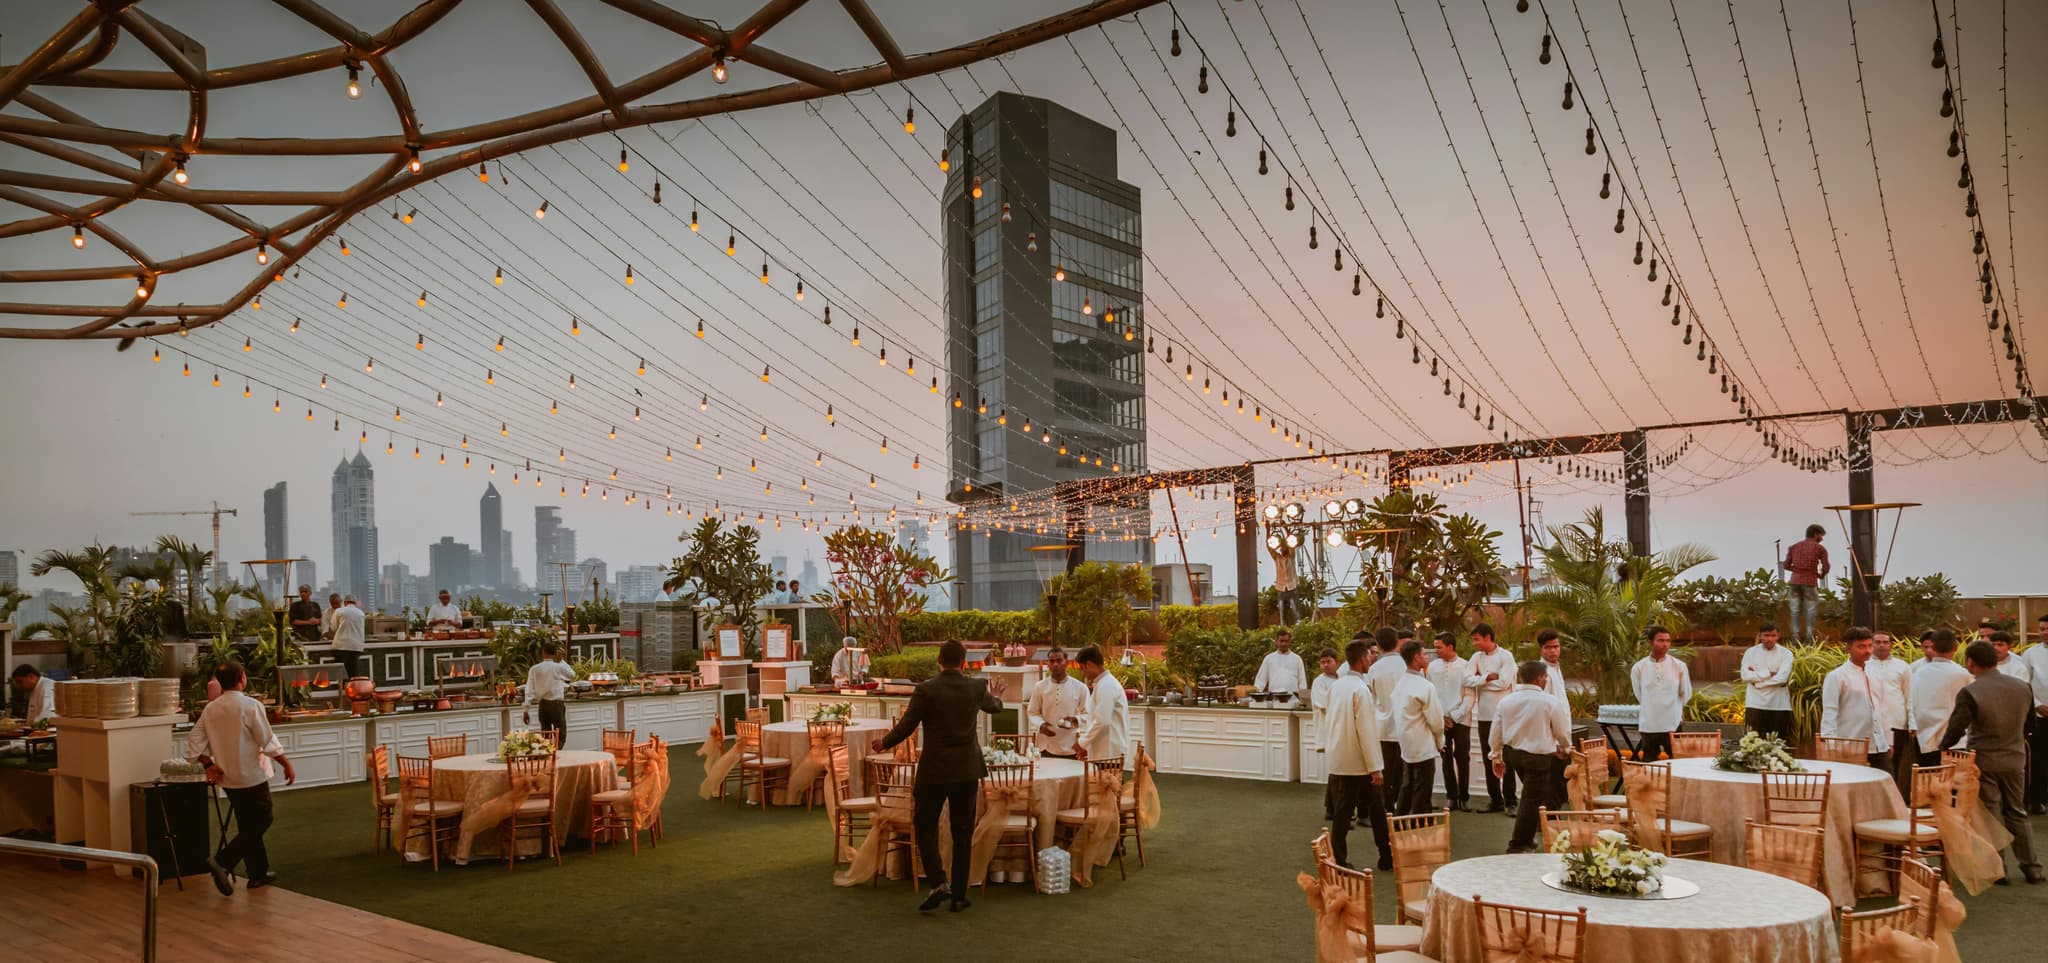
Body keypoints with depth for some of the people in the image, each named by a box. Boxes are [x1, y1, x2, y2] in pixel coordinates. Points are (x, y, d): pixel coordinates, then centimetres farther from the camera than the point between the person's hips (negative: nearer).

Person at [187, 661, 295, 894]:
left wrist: (208, 764, 9)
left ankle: (258, 873, 23)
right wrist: (287, 765, -5)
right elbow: (269, 742, -14)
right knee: (259, 824, 2)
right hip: (252, 777, -7)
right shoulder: (250, 706, -16)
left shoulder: (211, 709, 3)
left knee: (249, 827, 16)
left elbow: (193, 741, 3)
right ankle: (223, 862, -13)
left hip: (227, 778, 7)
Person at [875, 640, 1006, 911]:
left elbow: (905, 727, -7)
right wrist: (996, 695, 45)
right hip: (967, 770, 3)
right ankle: (959, 895, 15)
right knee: (963, 833, 11)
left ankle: (939, 882, -5)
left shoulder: (925, 690, -12)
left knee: (925, 827, 11)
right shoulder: (977, 687, -1)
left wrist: (884, 743, 12)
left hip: (934, 770, -3)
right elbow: (994, 707, 21)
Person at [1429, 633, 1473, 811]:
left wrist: (1454, 717, -8)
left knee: (1462, 759, -2)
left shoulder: (1465, 667, -4)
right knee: (1447, 759, 5)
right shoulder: (1433, 667, 4)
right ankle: (1452, 796, 12)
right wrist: (1442, 717, -2)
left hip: (1461, 720, -2)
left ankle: (1464, 797, 7)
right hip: (1441, 720, 2)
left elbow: (1469, 696, -4)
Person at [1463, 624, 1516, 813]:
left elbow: (1503, 683, -18)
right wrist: (1487, 677, -14)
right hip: (1484, 715, 5)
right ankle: (1494, 799, 18)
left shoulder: (1505, 656, -8)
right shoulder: (1476, 657, 6)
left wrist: (1480, 680, -8)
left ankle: (1511, 801, 10)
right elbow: (1467, 680, -5)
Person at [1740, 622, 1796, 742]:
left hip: (1779, 705, 0)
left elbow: (1782, 678, -13)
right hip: (1756, 704, 1)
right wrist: (1768, 673, -11)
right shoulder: (1751, 652, 4)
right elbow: (1745, 676, -8)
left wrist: (1757, 676, -8)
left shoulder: (1786, 654, 0)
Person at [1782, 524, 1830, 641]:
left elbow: (1786, 565, 10)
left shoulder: (1794, 546, 12)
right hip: (1810, 581, -4)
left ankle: (1796, 636, 5)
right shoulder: (1819, 548, 1)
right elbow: (1825, 567, -6)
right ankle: (1809, 637, 2)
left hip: (1795, 580, 4)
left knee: (1796, 609, 7)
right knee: (1811, 609, 4)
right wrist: (1821, 575, 14)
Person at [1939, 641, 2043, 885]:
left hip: (1984, 761, -5)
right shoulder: (2022, 687, -3)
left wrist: (1943, 745, -2)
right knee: (2016, 812, 18)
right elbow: (2027, 722, 11)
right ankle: (2031, 867, 22)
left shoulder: (1969, 693, -20)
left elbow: (1956, 730, -20)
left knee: (1991, 816, 7)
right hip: (2015, 758, 5)